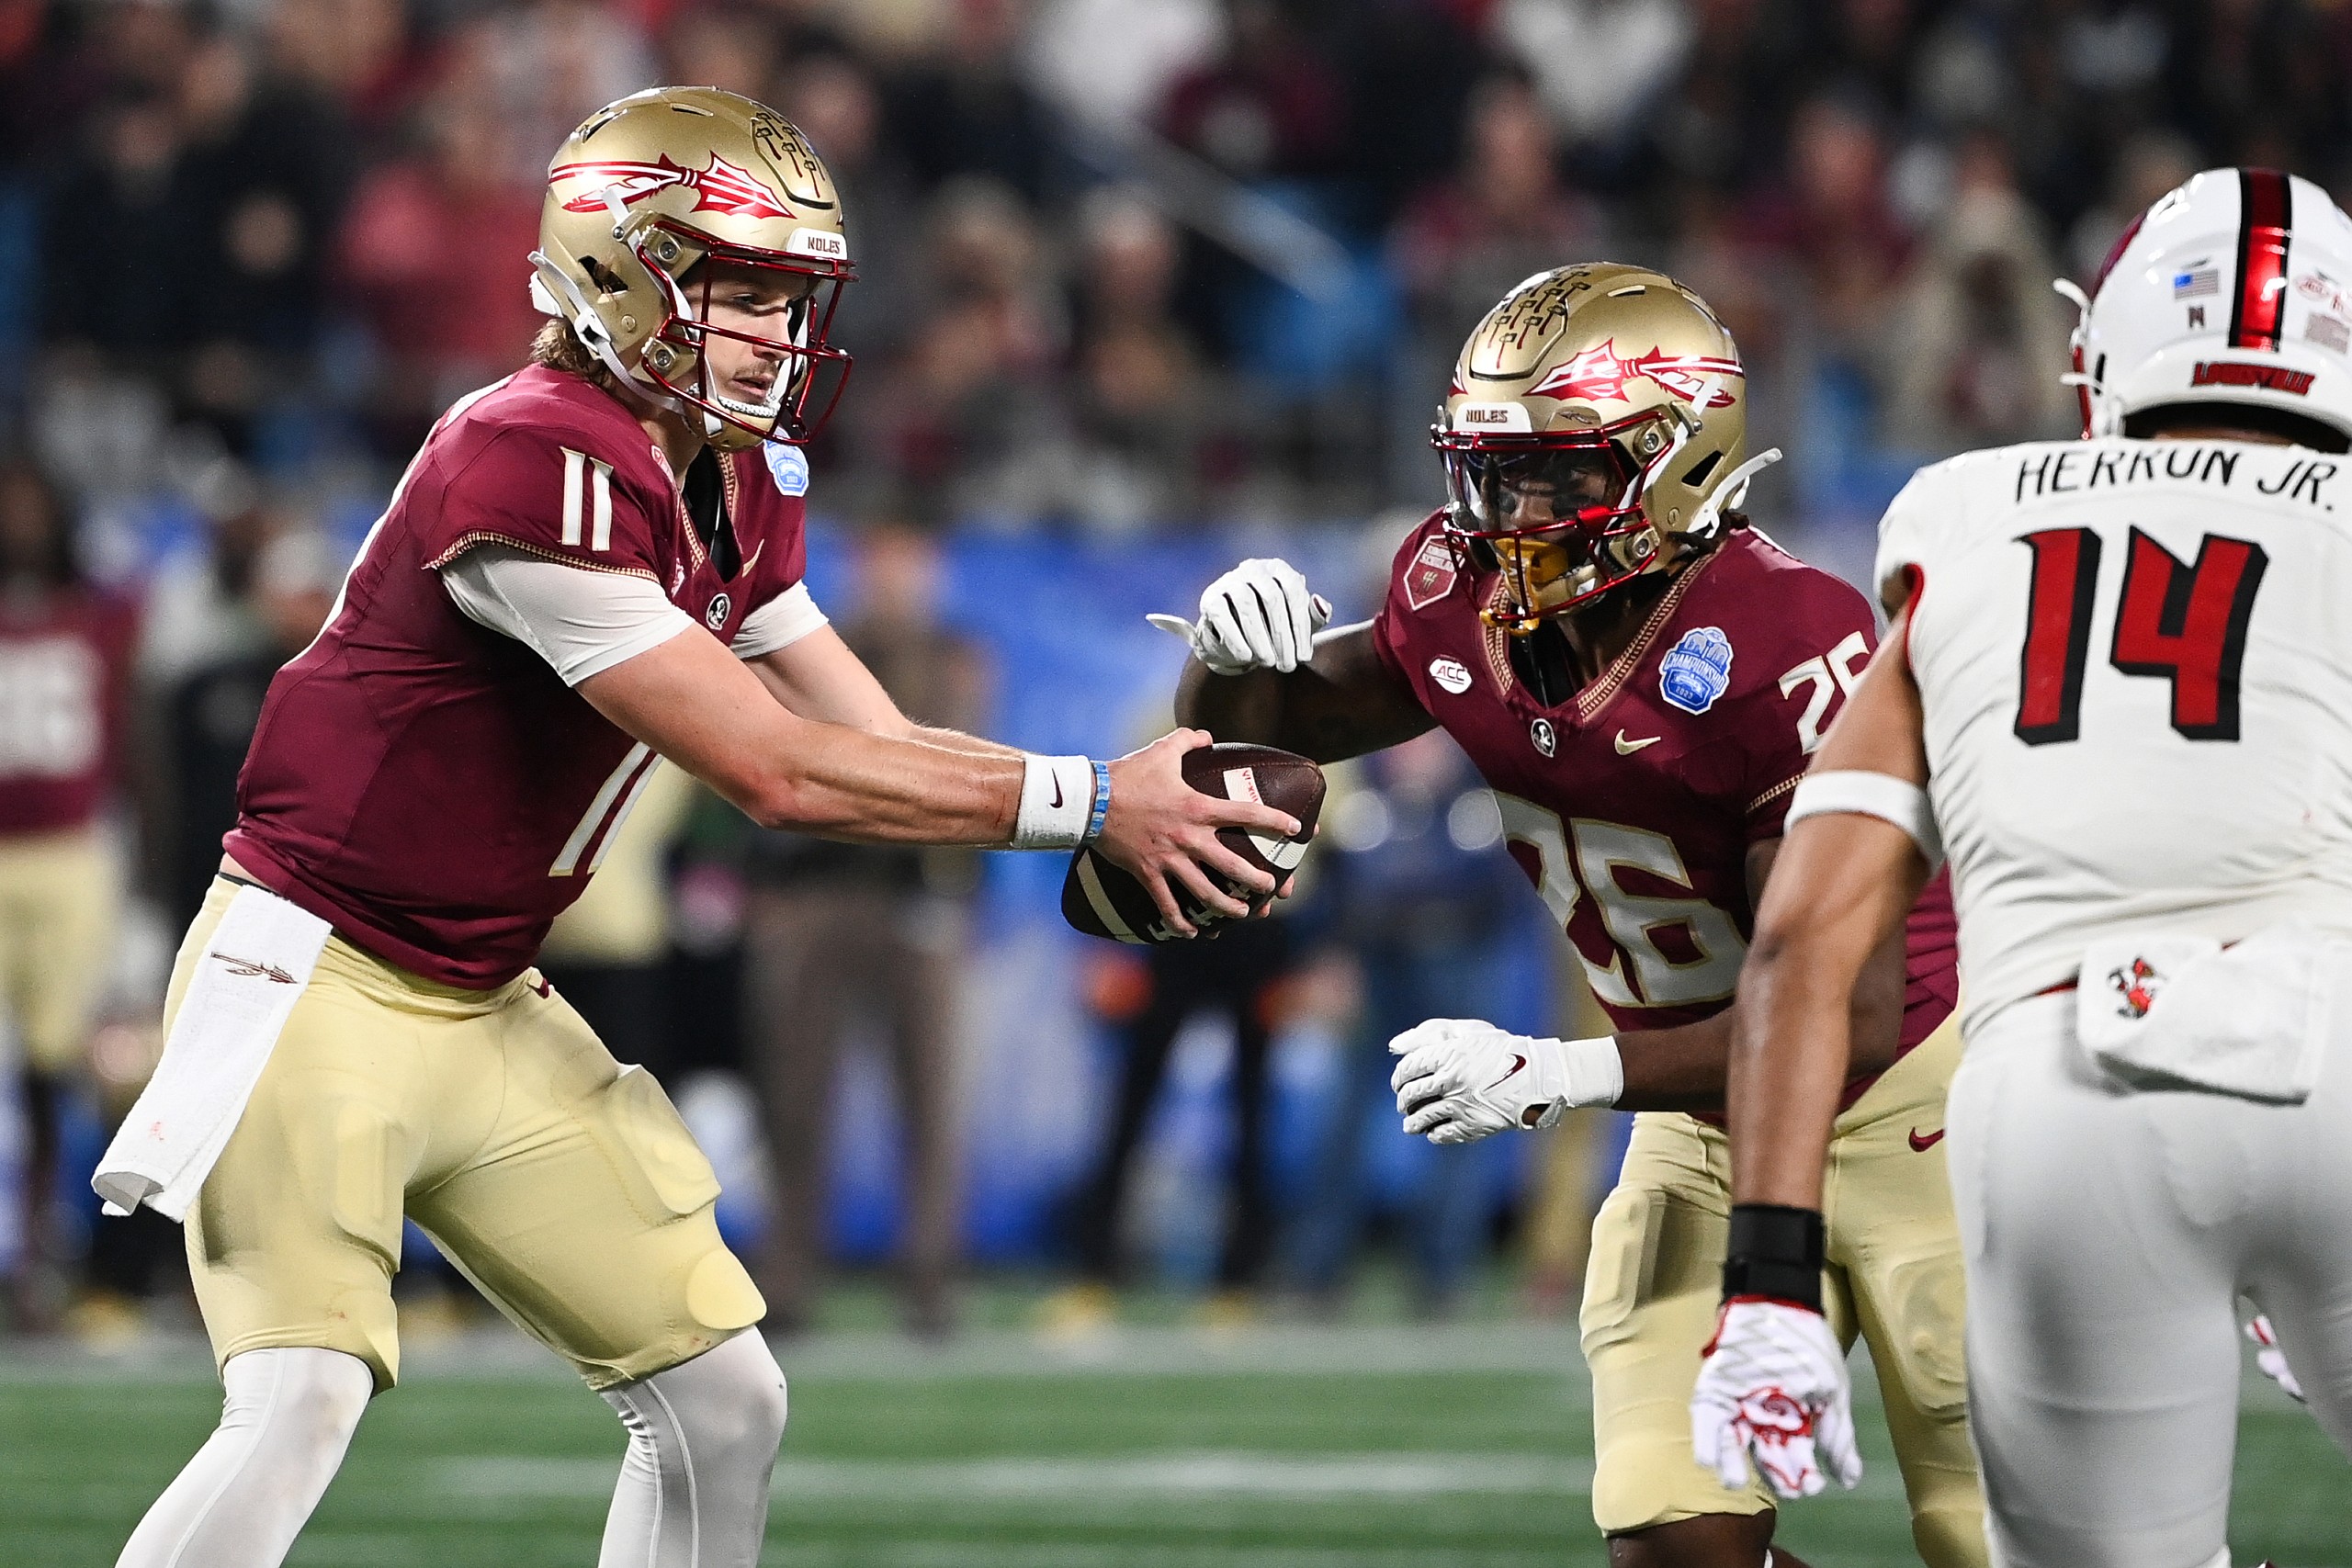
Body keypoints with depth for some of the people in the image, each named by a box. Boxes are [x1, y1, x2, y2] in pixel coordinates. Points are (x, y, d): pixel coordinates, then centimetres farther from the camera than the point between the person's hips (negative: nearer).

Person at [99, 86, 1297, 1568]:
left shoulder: (732, 489, 6)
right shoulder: (536, 466, -24)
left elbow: (878, 748, 6)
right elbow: (778, 774, -25)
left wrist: (1159, 796, -8)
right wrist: (1091, 803, -21)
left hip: (487, 1011, 9)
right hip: (316, 983, -9)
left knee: (725, 1403, 8)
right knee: (301, 1410, -24)